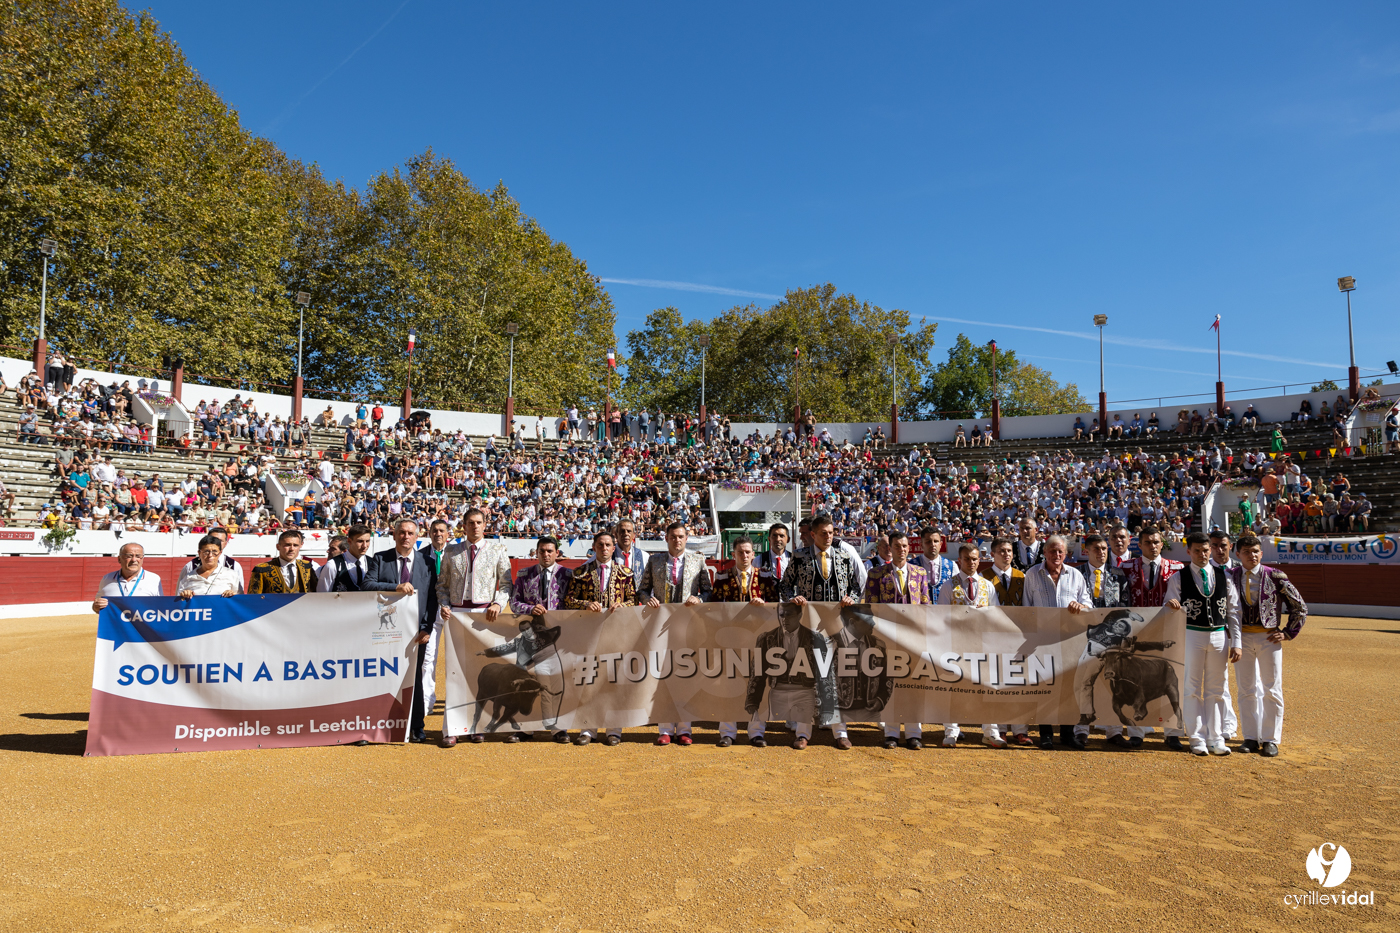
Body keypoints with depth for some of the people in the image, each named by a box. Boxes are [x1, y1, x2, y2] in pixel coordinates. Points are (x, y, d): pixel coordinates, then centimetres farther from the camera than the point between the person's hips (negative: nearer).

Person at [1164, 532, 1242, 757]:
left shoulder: (1224, 576, 7)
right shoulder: (1178, 578, 0)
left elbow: (1233, 610, 7)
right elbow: (1169, 609, -1)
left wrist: (1236, 642, 3)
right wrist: (1171, 606, -26)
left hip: (1219, 635, 2)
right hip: (1191, 635, -2)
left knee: (1215, 689, 9)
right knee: (1193, 688, 2)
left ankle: (1215, 738, 18)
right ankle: (1197, 739, 10)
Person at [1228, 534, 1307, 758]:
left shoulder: (1274, 576, -6)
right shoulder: (1230, 576, 0)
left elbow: (1300, 607, 1)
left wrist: (1288, 633, -3)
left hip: (1268, 637, -2)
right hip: (1241, 636, 2)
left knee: (1272, 689, 4)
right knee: (1246, 689, 7)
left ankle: (1271, 739, 13)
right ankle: (1251, 737, 16)